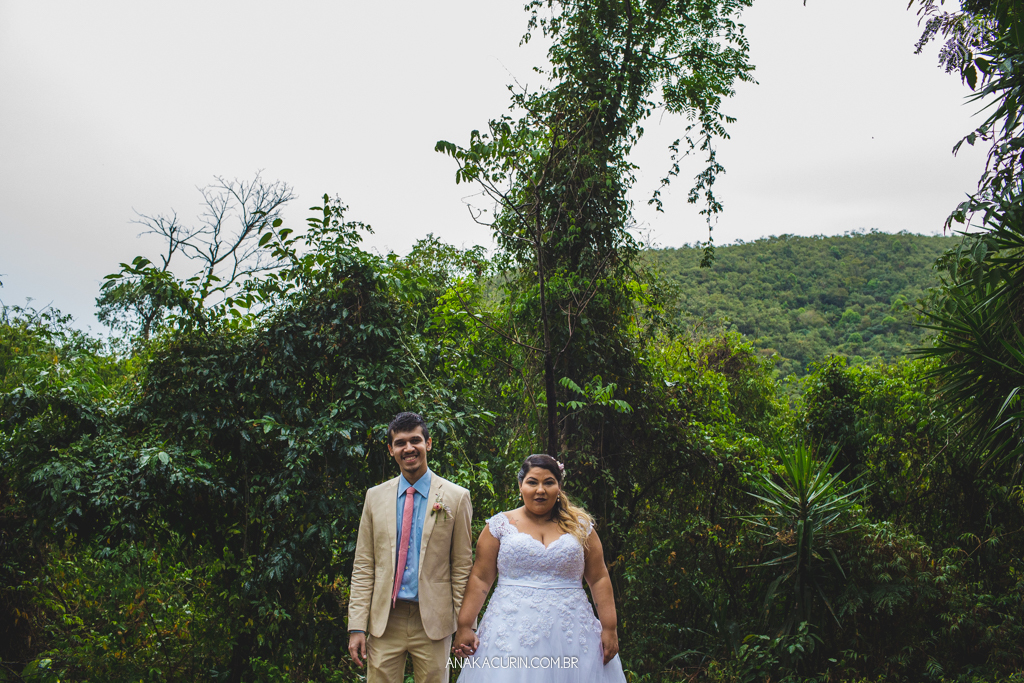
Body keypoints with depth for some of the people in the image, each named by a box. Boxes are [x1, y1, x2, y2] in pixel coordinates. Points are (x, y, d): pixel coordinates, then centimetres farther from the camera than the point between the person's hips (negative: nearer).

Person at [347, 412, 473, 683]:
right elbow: (363, 566, 5)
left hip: (433, 622, -2)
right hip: (384, 621, 2)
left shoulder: (456, 497, -1)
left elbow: (462, 566, 0)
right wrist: (357, 626, 0)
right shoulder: (375, 496, 6)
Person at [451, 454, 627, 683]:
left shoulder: (580, 526, 7)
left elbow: (599, 579, 7)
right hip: (512, 632, -1)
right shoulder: (501, 525, 4)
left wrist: (609, 629, 0)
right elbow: (480, 579, 1)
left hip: (570, 630, 1)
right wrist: (464, 627, -4)